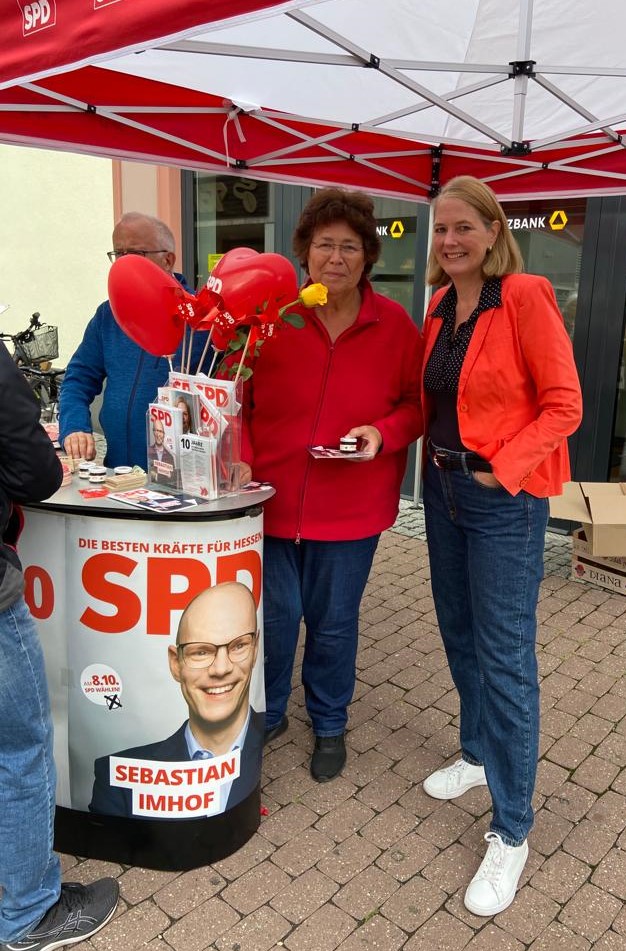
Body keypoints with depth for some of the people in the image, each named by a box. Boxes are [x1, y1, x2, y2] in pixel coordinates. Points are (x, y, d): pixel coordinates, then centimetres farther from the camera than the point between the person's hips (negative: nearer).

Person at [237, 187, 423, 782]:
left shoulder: (394, 325, -2)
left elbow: (416, 401, 5)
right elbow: (234, 398, 0)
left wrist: (383, 434, -15)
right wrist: (240, 460, -13)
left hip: (351, 507, 1)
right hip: (271, 496, 0)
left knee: (333, 623, 13)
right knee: (272, 615, 9)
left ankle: (329, 726, 39)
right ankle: (267, 713, 38)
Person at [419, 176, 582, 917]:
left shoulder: (524, 298, -12)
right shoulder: (439, 306, 9)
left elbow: (564, 404, -14)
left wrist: (501, 469, -18)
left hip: (503, 498, -7)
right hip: (443, 487, 7)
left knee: (505, 657, -2)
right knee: (459, 636, 18)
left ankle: (511, 833, 12)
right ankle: (478, 754, 41)